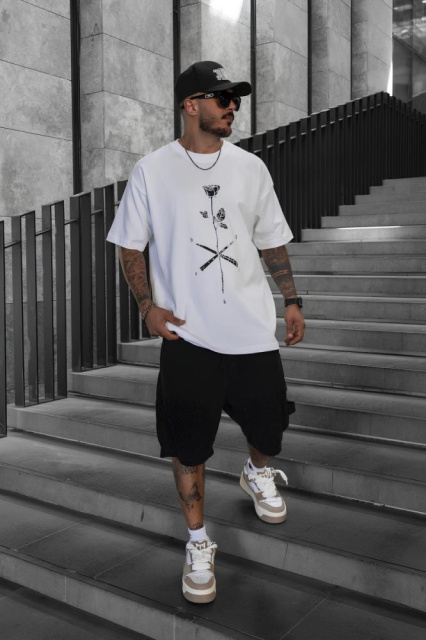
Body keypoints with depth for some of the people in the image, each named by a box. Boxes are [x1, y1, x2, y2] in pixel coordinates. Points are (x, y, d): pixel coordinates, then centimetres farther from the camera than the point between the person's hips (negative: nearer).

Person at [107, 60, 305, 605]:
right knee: (188, 443, 3)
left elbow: (272, 240, 13)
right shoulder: (151, 171, -2)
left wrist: (292, 301, 7)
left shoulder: (250, 167, 7)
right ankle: (198, 542, 24)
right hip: (187, 334, -2)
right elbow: (130, 244, 3)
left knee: (267, 421, 12)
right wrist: (148, 306, -8)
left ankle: (258, 472, 48)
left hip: (253, 328, 3)